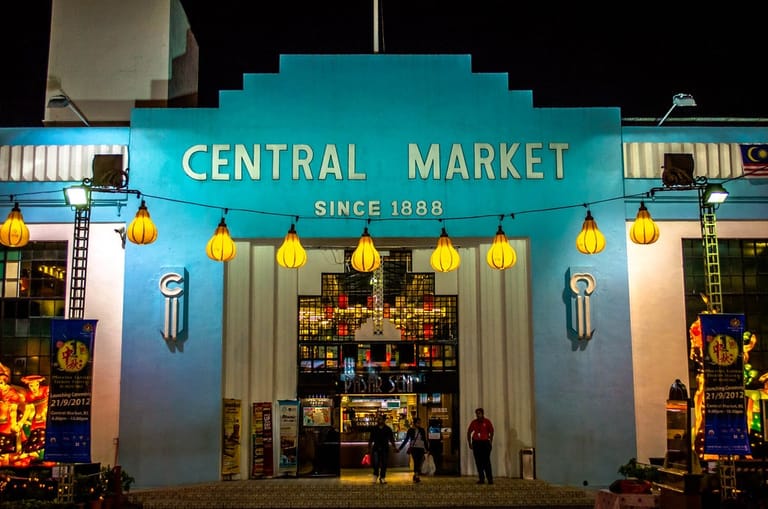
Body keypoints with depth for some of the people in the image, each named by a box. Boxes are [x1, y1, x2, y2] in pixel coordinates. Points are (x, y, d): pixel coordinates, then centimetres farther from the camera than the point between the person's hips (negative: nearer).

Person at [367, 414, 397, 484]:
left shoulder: (388, 429, 4)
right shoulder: (374, 429, 5)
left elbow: (391, 439, 7)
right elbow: (371, 439, 10)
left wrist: (394, 447, -1)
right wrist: (369, 448, 9)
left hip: (385, 449, 0)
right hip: (376, 448, 0)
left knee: (384, 464, 3)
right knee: (376, 463, -10)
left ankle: (382, 478, 13)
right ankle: (375, 475, 10)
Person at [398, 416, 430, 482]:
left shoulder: (422, 430, 7)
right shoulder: (411, 430, 2)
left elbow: (425, 440, 14)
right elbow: (406, 440, 8)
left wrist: (427, 449, 13)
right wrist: (400, 448, 6)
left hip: (421, 448, 2)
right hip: (414, 448, -2)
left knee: (419, 463, -3)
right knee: (416, 462, -13)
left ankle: (417, 477, 4)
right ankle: (417, 476, -11)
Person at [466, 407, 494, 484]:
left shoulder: (487, 421, -1)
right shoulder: (474, 422, 6)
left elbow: (491, 432, 4)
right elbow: (469, 433, 13)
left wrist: (490, 442, -1)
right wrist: (470, 443, 9)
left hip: (485, 442, -3)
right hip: (476, 443, 3)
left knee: (486, 461, -8)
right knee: (478, 462, 4)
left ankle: (490, 479, -4)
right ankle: (481, 479, 12)